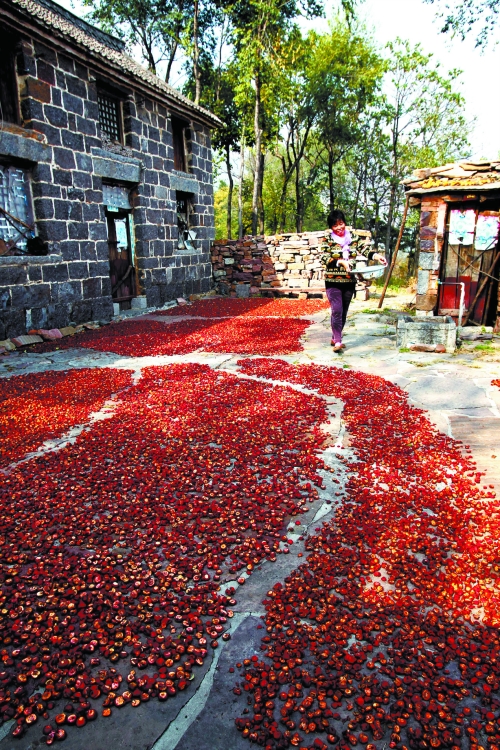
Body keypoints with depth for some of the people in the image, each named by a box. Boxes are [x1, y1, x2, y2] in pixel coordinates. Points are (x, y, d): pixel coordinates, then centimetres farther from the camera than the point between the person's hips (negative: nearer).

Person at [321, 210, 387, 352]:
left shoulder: (352, 237, 6)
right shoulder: (328, 238, -4)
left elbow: (364, 250, 1)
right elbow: (324, 259, -14)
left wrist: (376, 256, -19)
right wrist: (341, 262, -28)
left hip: (349, 282, 4)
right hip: (333, 281, -4)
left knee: (343, 312, 11)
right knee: (337, 311, -16)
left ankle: (334, 338, 25)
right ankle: (338, 342, -17)